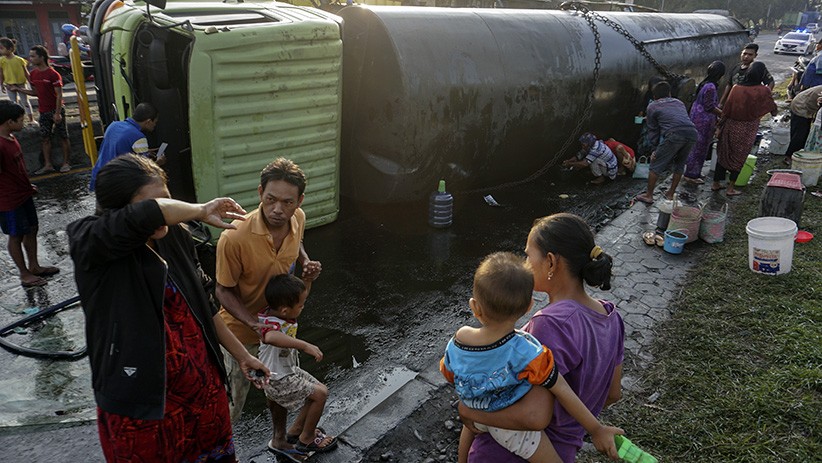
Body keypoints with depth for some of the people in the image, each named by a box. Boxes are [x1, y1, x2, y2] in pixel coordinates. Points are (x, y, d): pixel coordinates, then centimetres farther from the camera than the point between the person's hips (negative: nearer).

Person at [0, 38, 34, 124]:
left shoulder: (19, 60, -13)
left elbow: (26, 73, -4)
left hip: (21, 84, -2)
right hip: (9, 86, 2)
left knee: (25, 102, 10)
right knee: (13, 103, 11)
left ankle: (31, 119, 20)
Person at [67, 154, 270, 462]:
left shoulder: (175, 237, -1)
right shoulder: (88, 242, -18)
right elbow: (148, 215, -40)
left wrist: (242, 355, 12)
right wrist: (201, 211, -23)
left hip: (202, 385, 5)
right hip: (139, 400, -5)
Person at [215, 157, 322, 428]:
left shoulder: (298, 219, -16)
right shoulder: (235, 238, -34)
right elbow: (224, 291, -20)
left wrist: (306, 264, -12)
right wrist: (255, 323, -32)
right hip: (242, 329, -5)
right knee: (233, 398, 12)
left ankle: (280, 438, 52)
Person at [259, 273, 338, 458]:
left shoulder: (281, 311, -9)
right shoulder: (271, 323, -36)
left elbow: (302, 293, 11)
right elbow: (271, 337, -62)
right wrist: (305, 345, -63)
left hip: (290, 370, 9)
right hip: (279, 380, -9)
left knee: (321, 389, 15)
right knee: (320, 394, -6)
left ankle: (295, 431, 31)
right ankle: (306, 440, 15)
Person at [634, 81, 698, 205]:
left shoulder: (652, 106, 19)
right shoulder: (679, 102, 32)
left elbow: (653, 130, 16)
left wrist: (656, 149, 22)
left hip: (674, 134, -5)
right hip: (692, 132, 5)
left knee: (656, 165, 7)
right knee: (679, 164, 22)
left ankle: (649, 195, 12)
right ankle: (671, 194, 30)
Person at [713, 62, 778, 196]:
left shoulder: (736, 88, -9)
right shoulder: (763, 91, -12)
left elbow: (726, 110, -5)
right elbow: (772, 107, 7)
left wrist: (720, 126, 5)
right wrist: (774, 112, 30)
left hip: (731, 126, 2)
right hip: (747, 130, -2)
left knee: (723, 154, 16)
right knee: (739, 158, 11)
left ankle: (716, 184, 23)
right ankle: (730, 189, 13)